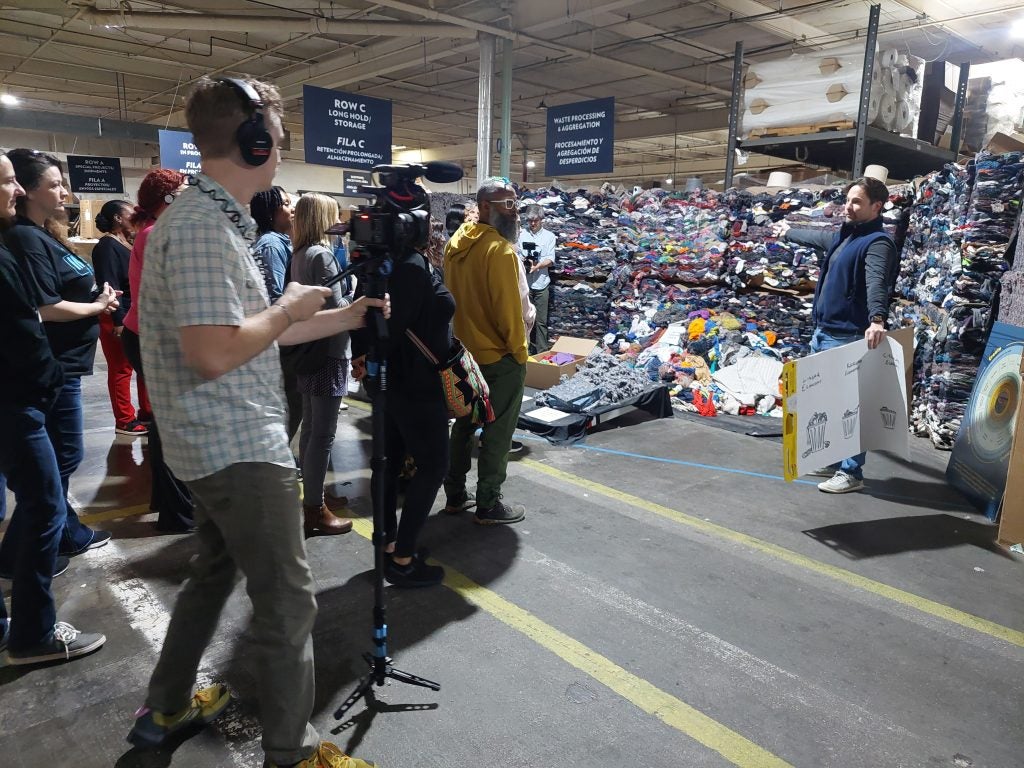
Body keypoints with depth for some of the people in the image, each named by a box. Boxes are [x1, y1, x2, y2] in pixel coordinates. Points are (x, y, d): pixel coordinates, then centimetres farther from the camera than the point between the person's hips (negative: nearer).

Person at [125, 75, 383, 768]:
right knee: (288, 598, 0)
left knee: (216, 571, 24)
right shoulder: (200, 227, -20)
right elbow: (214, 354, -29)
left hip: (225, 444, 11)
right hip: (239, 448, -11)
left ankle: (166, 708, 42)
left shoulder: (220, 220, 13)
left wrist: (350, 315, 17)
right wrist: (291, 308, -13)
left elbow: (255, 332, 17)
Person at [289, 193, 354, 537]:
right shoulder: (322, 254, -15)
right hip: (328, 352, -9)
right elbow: (336, 306, -19)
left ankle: (310, 499, 27)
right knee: (323, 433, -3)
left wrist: (351, 301, 9)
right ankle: (315, 509, 4)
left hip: (309, 349, 10)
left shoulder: (299, 254, 11)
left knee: (310, 427, 15)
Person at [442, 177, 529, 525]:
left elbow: (451, 296, 10)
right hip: (499, 356, -8)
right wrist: (519, 351, -9)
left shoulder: (456, 243, 6)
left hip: (463, 352, 8)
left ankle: (455, 495, 28)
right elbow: (508, 308, -20)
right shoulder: (500, 249, -20)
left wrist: (463, 335, 15)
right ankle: (488, 505, 11)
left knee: (464, 423, 18)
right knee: (497, 432, 3)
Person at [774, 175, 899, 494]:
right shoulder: (843, 236, 15)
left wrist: (876, 319, -48)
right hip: (823, 332, 10)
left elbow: (876, 282, -32)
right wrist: (788, 232, 54)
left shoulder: (877, 242, -13)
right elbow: (817, 238, 38)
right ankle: (831, 461, 28)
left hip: (847, 337, -10)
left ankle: (851, 473, 4)